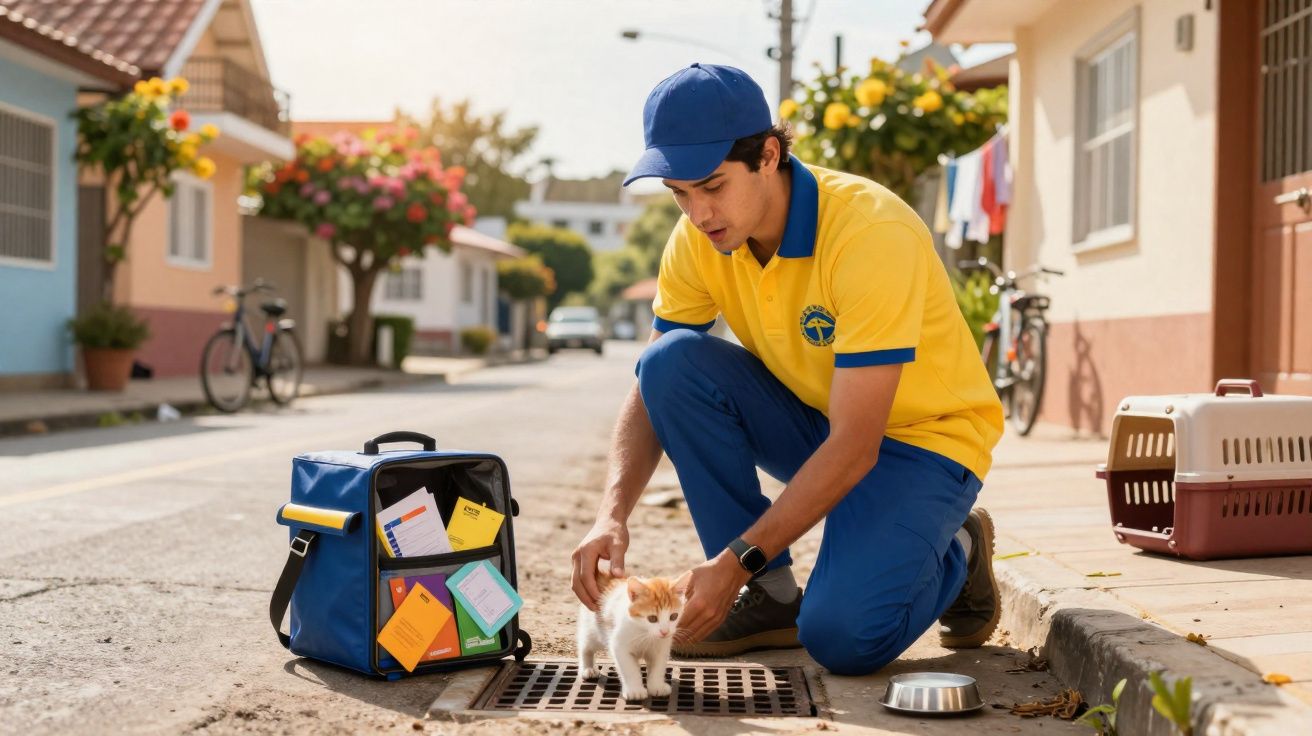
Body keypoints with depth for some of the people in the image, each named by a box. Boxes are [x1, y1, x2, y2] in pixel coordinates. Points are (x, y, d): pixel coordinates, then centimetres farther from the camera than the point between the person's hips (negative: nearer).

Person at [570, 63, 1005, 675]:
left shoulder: (870, 232, -30)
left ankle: (955, 554, 8)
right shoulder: (698, 239, -11)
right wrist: (612, 515, -25)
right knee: (673, 362, -21)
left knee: (841, 635, -28)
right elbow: (652, 391, -7)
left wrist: (739, 558, -36)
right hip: (814, 422, 6)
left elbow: (856, 447, -31)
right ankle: (770, 597, -9)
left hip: (922, 436, -6)